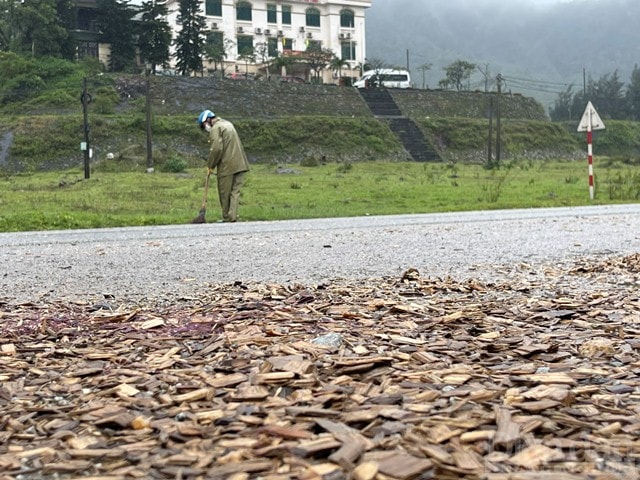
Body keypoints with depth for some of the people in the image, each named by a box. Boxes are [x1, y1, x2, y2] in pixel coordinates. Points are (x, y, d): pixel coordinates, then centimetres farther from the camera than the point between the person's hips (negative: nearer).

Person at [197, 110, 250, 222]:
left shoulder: (215, 128, -8)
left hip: (227, 166, -8)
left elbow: (216, 149, -17)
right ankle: (233, 216, -2)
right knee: (235, 191, 4)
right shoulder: (227, 123, 21)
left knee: (224, 193, 3)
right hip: (240, 164, 8)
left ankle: (227, 218, 9)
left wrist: (211, 165, -6)